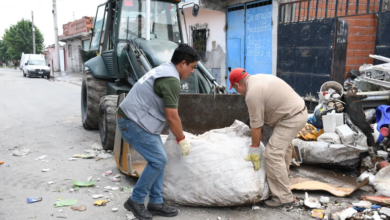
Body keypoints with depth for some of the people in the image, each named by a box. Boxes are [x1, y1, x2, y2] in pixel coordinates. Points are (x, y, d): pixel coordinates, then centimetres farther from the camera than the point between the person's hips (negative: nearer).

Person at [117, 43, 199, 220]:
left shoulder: (164, 70, 14)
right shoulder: (171, 80, -19)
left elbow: (167, 113, 20)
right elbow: (172, 117, -18)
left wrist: (179, 135, 22)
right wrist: (182, 139, -4)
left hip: (139, 120, 10)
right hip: (134, 122, -10)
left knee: (159, 159, 10)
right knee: (157, 160, -7)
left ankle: (155, 202, 17)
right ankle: (135, 201, 7)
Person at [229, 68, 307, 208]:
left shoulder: (252, 94, -21)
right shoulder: (257, 78, 8)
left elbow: (256, 125, -18)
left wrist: (254, 150, -10)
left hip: (291, 118, -11)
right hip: (299, 110, 11)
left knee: (273, 154, -12)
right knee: (283, 146, 26)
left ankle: (283, 198, -7)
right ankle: (282, 178, 43)